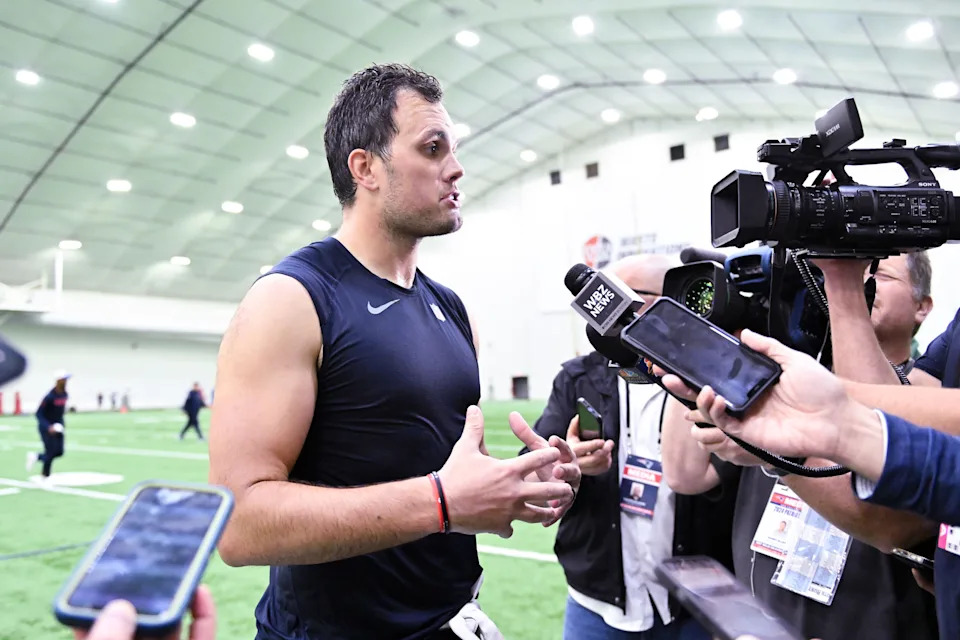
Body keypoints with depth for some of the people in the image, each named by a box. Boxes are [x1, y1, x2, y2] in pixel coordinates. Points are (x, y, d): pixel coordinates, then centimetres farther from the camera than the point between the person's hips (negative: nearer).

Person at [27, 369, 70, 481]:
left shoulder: (64, 394, 1)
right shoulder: (50, 397, -22)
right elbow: (39, 414, -19)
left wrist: (62, 424, 12)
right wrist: (48, 427, -29)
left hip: (57, 426, 7)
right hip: (46, 427, -7)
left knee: (59, 452, 4)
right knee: (51, 452, -5)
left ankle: (36, 457, 29)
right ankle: (44, 476, 14)